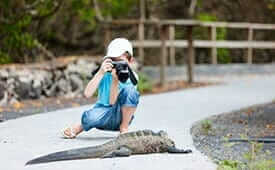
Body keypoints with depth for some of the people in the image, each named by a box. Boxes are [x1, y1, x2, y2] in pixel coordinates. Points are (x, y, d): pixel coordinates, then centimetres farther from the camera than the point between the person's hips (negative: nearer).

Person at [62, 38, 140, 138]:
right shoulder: (105, 73, -6)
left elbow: (112, 102, -16)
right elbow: (87, 94, -22)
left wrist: (115, 80, -28)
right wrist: (101, 73, -29)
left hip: (120, 116, 0)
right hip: (104, 117, 0)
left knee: (130, 89, -28)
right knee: (91, 117, -38)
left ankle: (124, 128, -10)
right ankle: (81, 127, 2)